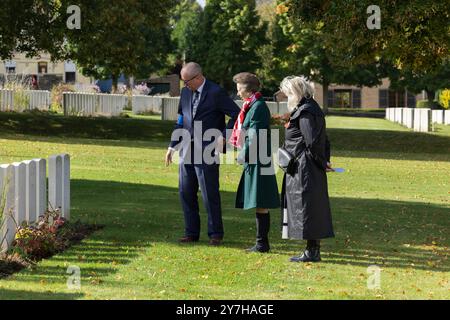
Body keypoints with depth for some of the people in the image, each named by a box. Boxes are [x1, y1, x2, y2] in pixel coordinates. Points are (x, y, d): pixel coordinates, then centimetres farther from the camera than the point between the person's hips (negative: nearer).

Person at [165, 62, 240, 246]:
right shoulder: (185, 92, 12)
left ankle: (215, 234, 7)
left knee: (210, 193, -3)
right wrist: (172, 146, 14)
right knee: (186, 192, 8)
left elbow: (236, 115, -7)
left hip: (207, 151, -7)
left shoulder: (216, 93, -8)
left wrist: (223, 136, -12)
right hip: (187, 149, 7)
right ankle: (191, 233, 17)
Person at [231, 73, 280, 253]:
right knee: (260, 204, 12)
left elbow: (254, 136, -19)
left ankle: (262, 243, -4)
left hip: (257, 163, -10)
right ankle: (262, 242, 17)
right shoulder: (253, 106, 15)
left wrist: (243, 156, -15)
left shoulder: (258, 107, -15)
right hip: (253, 162, 10)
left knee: (260, 204, -6)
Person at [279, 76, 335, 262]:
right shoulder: (311, 108, 16)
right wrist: (324, 160, 11)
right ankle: (314, 250, 17)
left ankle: (311, 252, -2)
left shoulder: (305, 113, -16)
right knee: (315, 209, 12)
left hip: (304, 170, -10)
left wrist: (321, 162, -11)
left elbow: (313, 141, -22)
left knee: (306, 207, -5)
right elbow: (323, 141, 18)